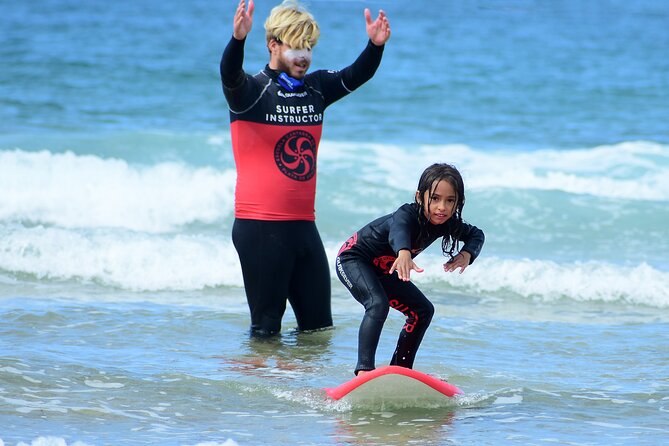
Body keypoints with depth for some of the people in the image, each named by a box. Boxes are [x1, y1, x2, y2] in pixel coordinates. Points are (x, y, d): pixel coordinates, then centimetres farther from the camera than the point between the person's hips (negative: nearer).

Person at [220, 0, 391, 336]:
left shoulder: (316, 89, 11)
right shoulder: (252, 91, -7)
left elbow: (356, 76, 1)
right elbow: (229, 75, -27)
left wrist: (376, 45, -20)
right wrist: (238, 39, -48)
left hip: (303, 224, 6)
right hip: (260, 226, -6)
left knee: (319, 325, 8)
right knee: (266, 326, -2)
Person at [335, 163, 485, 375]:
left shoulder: (447, 223, -13)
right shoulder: (408, 215, -36)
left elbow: (476, 234, 4)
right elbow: (398, 230, -59)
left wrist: (466, 254, -20)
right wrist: (404, 253, -82)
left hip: (382, 270, 9)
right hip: (352, 260, -9)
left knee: (423, 310, 8)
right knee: (378, 305, -32)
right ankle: (364, 370, -38)